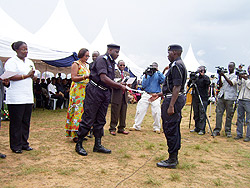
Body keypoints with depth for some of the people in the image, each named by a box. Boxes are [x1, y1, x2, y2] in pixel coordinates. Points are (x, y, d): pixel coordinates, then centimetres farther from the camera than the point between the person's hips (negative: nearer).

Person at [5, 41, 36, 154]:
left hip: (28, 97, 7)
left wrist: (33, 76, -3)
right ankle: (16, 146, 9)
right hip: (16, 98, -6)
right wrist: (26, 75, -15)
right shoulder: (11, 62, -4)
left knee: (26, 121, 9)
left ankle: (24, 143, 19)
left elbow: (33, 78, 20)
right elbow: (11, 77, -15)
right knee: (16, 123, -1)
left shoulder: (29, 62, 18)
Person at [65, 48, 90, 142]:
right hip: (77, 91, -7)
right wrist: (85, 77, -23)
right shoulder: (76, 64, -2)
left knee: (84, 110, 4)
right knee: (77, 110, -10)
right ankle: (75, 135, -7)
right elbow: (73, 78, -12)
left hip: (85, 91, 7)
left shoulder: (87, 65, 20)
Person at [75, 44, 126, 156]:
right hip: (95, 91, -9)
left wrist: (120, 86, 4)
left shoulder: (111, 63, 18)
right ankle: (79, 144, 8)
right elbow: (103, 78, -21)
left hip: (105, 92, 9)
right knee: (88, 119, -4)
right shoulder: (102, 59, -10)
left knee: (100, 120, 10)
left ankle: (98, 145, 18)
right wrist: (120, 86, -17)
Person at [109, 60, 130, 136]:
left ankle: (121, 128, 19)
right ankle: (112, 129, 9)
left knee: (123, 114, 9)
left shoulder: (127, 74, 17)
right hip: (117, 96, -5)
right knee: (115, 114, -1)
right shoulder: (114, 73, 1)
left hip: (125, 95, 5)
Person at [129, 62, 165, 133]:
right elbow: (143, 86, 3)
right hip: (146, 95, 2)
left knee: (157, 112, -8)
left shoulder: (158, 75, 8)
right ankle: (136, 126, 11)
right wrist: (146, 77, -9)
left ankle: (157, 128, 8)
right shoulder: (147, 75, 12)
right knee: (140, 110, 0)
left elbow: (163, 80, -14)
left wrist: (158, 71, -12)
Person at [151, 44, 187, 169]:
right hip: (175, 99, 11)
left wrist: (171, 106, -24)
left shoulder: (176, 65, -14)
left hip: (173, 100, -11)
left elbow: (177, 87, -21)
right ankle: (174, 158, 22)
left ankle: (172, 160, 1)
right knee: (174, 130, 14)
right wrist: (159, 94, 24)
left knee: (170, 130, -6)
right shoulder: (177, 64, 19)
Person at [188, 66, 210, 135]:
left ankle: (202, 129, -1)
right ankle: (197, 128, 21)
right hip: (195, 99, 6)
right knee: (196, 114, 11)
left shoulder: (206, 77, 1)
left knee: (202, 115, -6)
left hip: (203, 99, -5)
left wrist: (202, 75, -20)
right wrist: (191, 79, -5)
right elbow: (188, 85, 12)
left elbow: (208, 82, -20)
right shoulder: (196, 77, 14)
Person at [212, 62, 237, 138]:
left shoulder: (236, 76, 5)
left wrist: (224, 75, -16)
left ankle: (228, 131, 8)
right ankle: (217, 130, 2)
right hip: (221, 96, 4)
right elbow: (220, 85, 8)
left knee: (229, 115, -1)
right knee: (219, 113, -1)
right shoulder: (224, 75, 18)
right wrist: (220, 77, -6)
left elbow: (231, 83, -13)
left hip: (230, 98, -4)